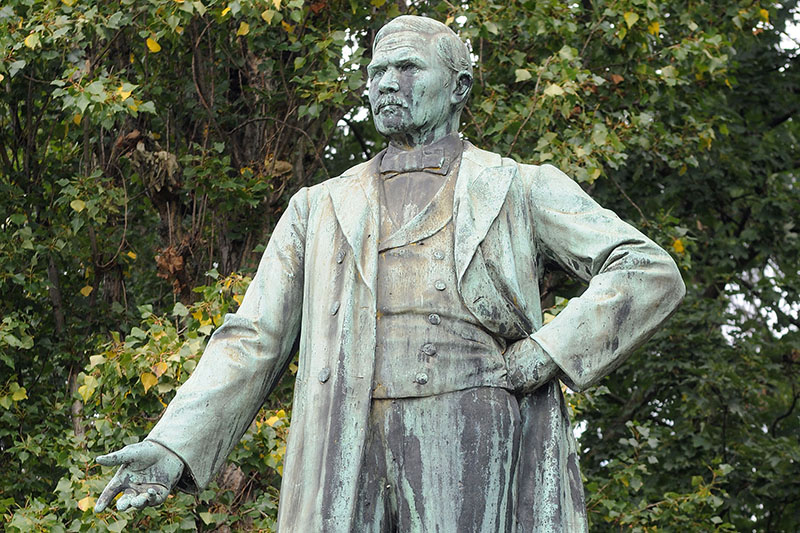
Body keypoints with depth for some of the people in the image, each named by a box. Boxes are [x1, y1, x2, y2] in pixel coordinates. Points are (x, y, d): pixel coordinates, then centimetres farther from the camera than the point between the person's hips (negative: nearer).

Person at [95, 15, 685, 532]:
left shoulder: (522, 189, 14)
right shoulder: (321, 209, 22)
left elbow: (650, 274, 5)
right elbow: (253, 342, 16)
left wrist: (548, 353, -7)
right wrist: (174, 446, 2)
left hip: (481, 463, -2)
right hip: (351, 470, 2)